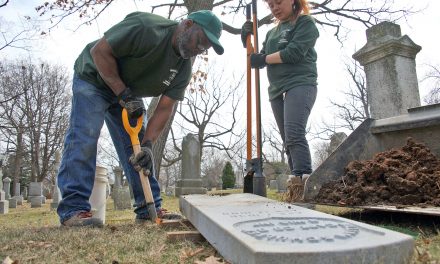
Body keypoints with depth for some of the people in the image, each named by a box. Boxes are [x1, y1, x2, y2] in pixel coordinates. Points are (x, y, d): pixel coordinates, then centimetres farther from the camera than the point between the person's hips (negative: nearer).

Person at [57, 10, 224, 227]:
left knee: (137, 148, -1)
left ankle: (150, 209, 3)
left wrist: (147, 144, -26)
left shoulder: (184, 70, -10)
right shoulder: (146, 27, -30)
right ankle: (74, 209, -14)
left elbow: (164, 109, -14)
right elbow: (99, 51, -27)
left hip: (128, 95, 6)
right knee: (84, 137, -20)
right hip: (93, 78, -5)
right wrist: (124, 94, -29)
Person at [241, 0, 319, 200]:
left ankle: (304, 178, -26)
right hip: (277, 90, 6)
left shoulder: (305, 23, 5)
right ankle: (299, 186, 3)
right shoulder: (272, 33, 24)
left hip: (300, 85, -6)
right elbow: (259, 61, 19)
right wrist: (247, 42, 7)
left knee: (294, 133, -25)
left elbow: (294, 53, -11)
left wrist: (264, 59, -3)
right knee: (288, 141, 1)